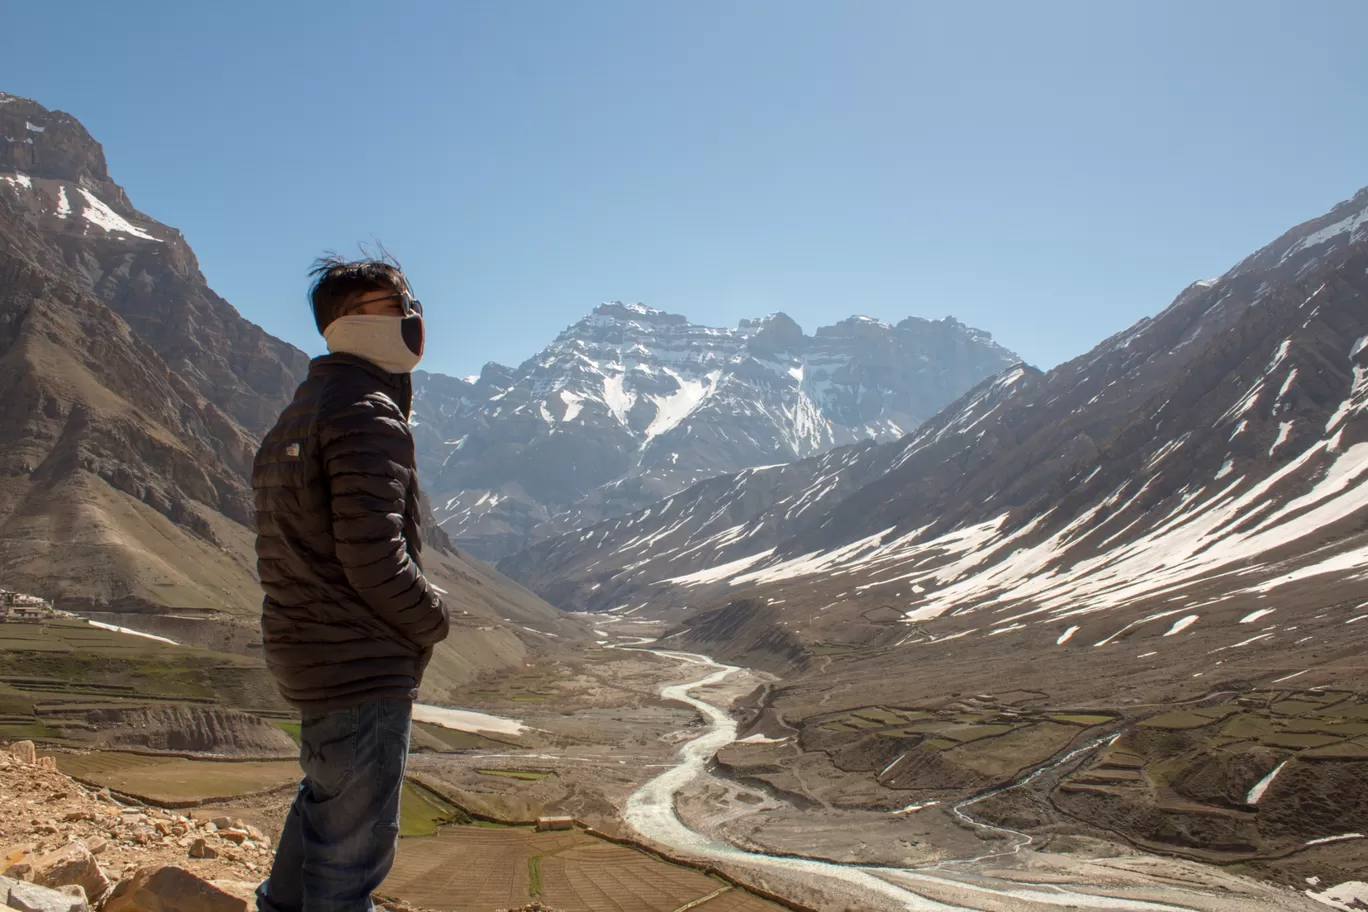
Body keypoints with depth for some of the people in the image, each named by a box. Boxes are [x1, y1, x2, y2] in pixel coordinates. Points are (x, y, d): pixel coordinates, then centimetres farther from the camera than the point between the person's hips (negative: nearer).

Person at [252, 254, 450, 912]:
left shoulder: (299, 413, 14)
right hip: (363, 665, -10)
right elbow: (375, 558, -26)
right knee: (357, 840, 3)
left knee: (327, 796, 29)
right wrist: (433, 620, -9)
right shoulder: (368, 414, -18)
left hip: (302, 654, 10)